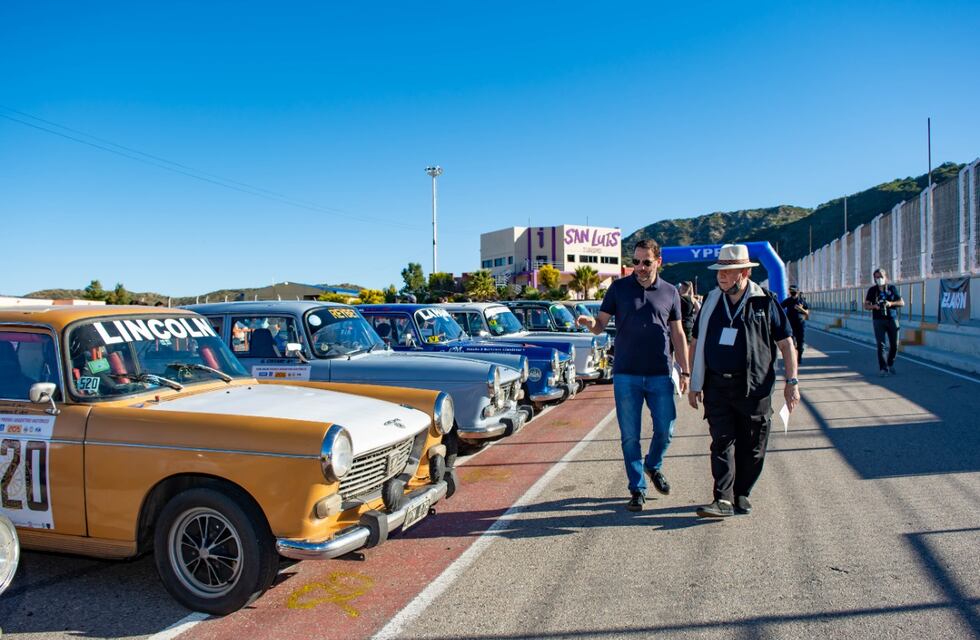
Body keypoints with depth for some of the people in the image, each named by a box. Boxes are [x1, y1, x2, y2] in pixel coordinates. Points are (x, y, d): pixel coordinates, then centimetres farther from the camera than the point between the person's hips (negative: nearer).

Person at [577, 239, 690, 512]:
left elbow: (678, 334, 11)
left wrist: (684, 371, 8)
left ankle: (653, 466, 35)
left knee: (665, 430, 4)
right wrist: (590, 323, -21)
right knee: (630, 436, 3)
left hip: (660, 375, 1)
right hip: (626, 375, -1)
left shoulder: (670, 292, 7)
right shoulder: (619, 288, 4)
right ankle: (637, 489, 18)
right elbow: (601, 325, 3)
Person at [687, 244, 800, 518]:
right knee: (722, 441, -4)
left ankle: (742, 493, 24)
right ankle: (724, 499, -4)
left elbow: (786, 343, 4)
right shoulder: (711, 301, 8)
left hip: (754, 388, -1)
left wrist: (792, 381, -2)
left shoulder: (765, 302, 0)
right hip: (716, 387, 2)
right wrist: (694, 383, 11)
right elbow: (696, 344, 14)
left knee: (751, 446, 7)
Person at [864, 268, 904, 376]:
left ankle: (890, 364, 31)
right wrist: (874, 306, -15)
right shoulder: (872, 290, 4)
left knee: (894, 345, 6)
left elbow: (902, 303, 6)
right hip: (878, 320, -1)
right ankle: (883, 368, -7)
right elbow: (866, 305, 6)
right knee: (881, 345, -8)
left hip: (892, 319, 1)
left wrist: (891, 303, -13)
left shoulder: (892, 288, 6)